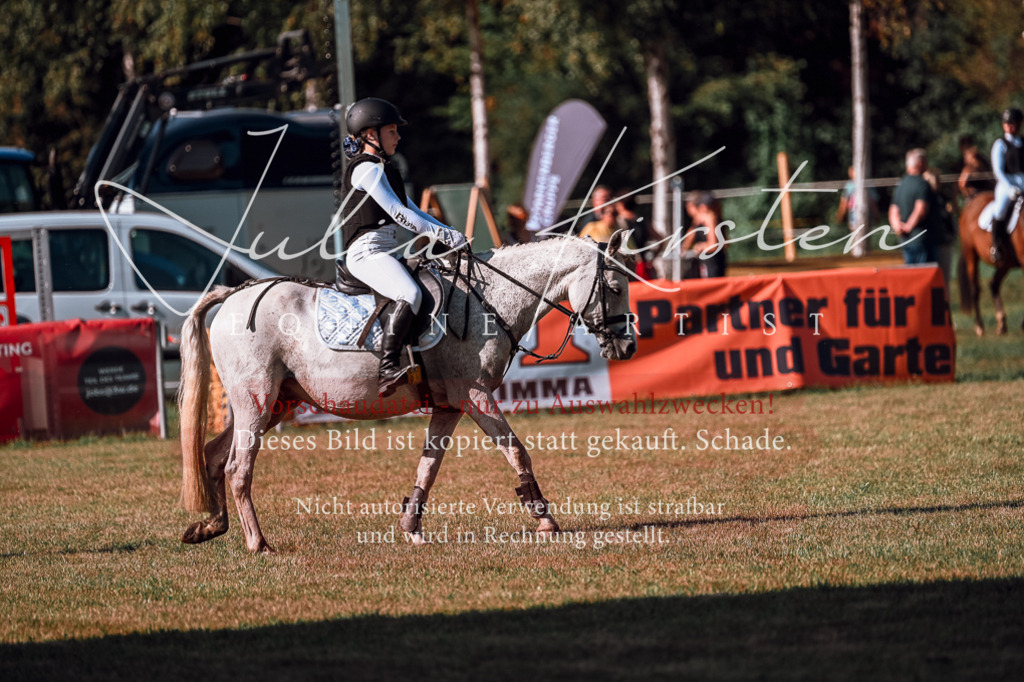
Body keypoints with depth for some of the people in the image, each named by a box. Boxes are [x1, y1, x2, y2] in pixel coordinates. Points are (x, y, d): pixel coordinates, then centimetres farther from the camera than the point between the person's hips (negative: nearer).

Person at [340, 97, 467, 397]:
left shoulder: (383, 170, 24)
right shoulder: (367, 169, -7)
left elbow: (412, 212, 25)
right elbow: (398, 213, -14)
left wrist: (448, 232, 13)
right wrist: (443, 234, -12)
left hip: (387, 253, 11)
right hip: (368, 251, -11)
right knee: (409, 294, -33)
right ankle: (388, 369, -42)